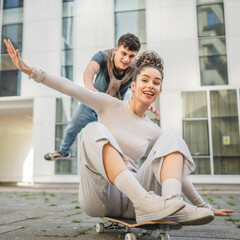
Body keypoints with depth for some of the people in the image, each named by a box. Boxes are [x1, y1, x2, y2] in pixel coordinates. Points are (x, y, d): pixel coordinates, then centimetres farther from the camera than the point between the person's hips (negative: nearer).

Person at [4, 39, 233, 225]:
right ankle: (145, 202, -44)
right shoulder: (110, 105, 5)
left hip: (127, 202, 3)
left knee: (172, 142, -11)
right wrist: (30, 70, -18)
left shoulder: (153, 131, 13)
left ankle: (171, 202, -38)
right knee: (95, 131, -29)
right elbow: (71, 88, -7)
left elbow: (177, 168, 19)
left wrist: (204, 207, 22)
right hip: (98, 198, -3)